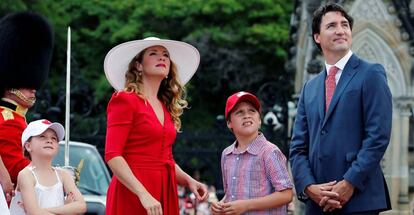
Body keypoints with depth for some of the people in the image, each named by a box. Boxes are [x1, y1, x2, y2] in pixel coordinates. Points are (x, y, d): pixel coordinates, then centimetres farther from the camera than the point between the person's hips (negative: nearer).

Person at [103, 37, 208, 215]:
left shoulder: (166, 108, 16)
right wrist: (144, 195, -22)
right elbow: (112, 155, -12)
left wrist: (188, 181, 5)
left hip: (164, 194, 6)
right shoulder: (125, 100, -4)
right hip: (132, 194, -6)